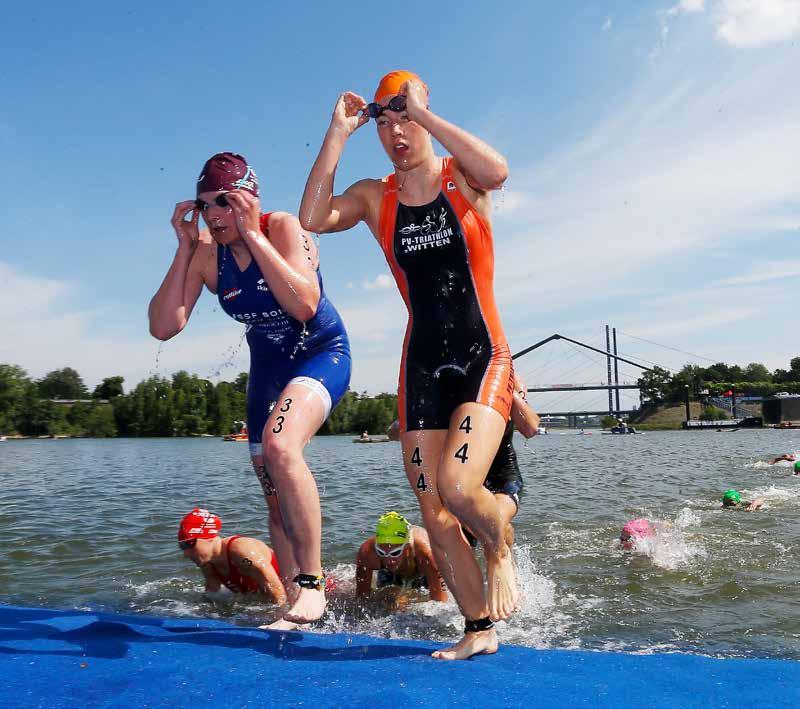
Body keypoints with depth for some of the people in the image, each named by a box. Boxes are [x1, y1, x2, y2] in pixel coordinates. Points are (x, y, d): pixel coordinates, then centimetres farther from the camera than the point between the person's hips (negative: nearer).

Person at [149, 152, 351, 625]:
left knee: (280, 443, -34)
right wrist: (184, 247, -17)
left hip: (322, 354, -6)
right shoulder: (205, 253, -7)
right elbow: (164, 327, -14)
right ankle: (295, 603, 22)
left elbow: (304, 305, -34)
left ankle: (312, 582, -21)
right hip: (267, 367, 6)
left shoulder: (283, 227, -19)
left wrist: (252, 235, -31)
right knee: (277, 497, 7)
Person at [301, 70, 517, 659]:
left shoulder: (462, 176, 1)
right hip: (421, 365, 4)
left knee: (459, 487, -23)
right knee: (434, 515, 2)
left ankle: (501, 551, 12)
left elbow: (498, 170, -23)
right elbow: (312, 218, -10)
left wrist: (423, 111, -17)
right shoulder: (375, 197, 8)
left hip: (483, 356, -4)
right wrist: (338, 133, -8)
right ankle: (480, 629, 19)